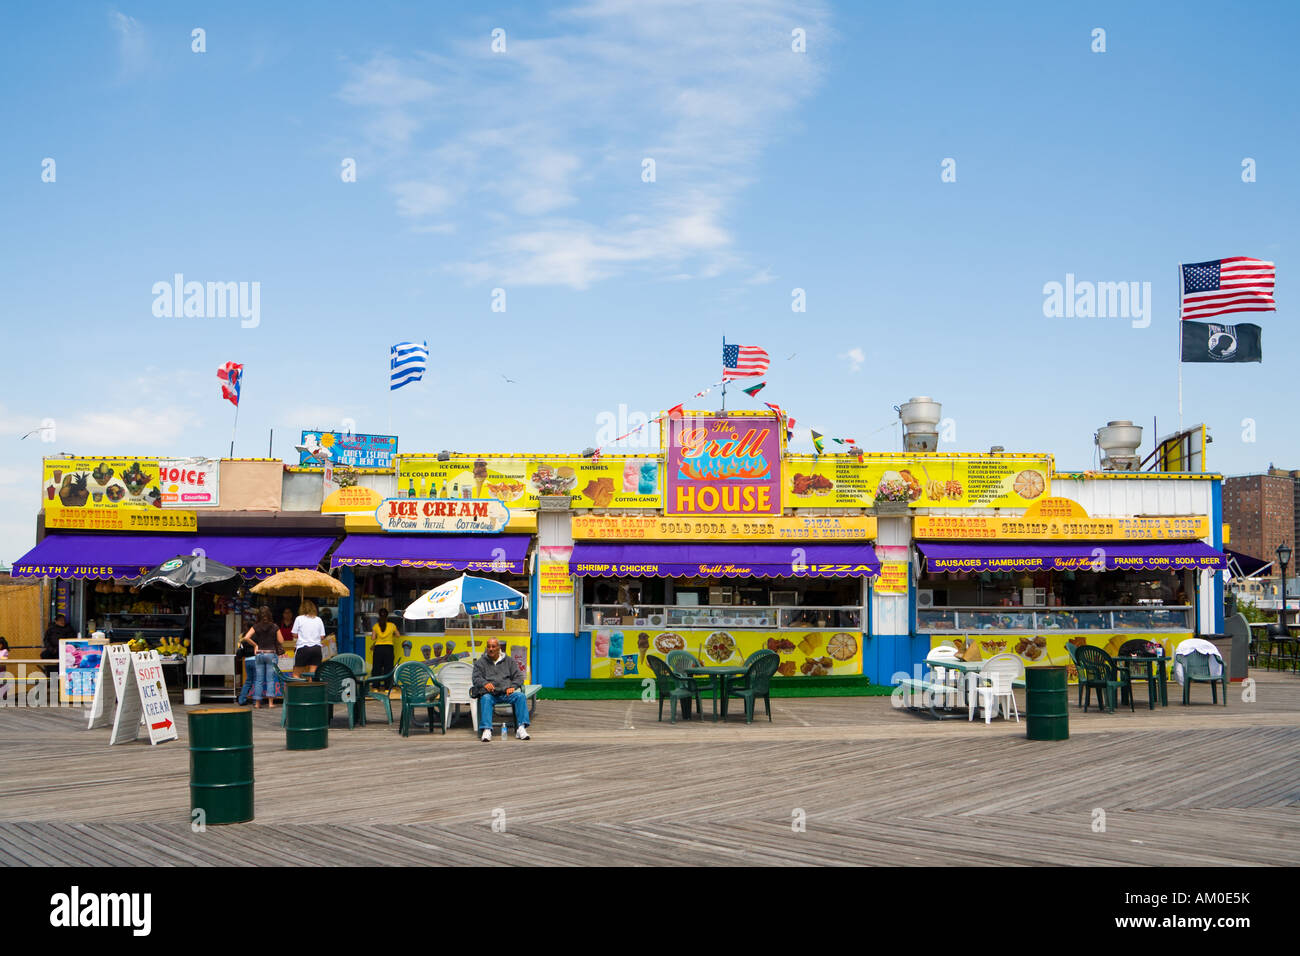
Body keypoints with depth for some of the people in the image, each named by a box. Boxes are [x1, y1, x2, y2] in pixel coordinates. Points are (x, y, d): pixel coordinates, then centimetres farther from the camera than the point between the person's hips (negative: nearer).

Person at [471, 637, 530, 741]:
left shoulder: (510, 661, 22)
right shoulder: (480, 662, 19)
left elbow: (518, 677, 14)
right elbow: (476, 678, 5)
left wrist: (512, 686, -8)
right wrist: (485, 683, -18)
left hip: (507, 693, 1)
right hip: (490, 693, -1)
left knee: (520, 696, -28)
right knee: (485, 698, -36)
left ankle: (521, 728, -34)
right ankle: (487, 730, -46)